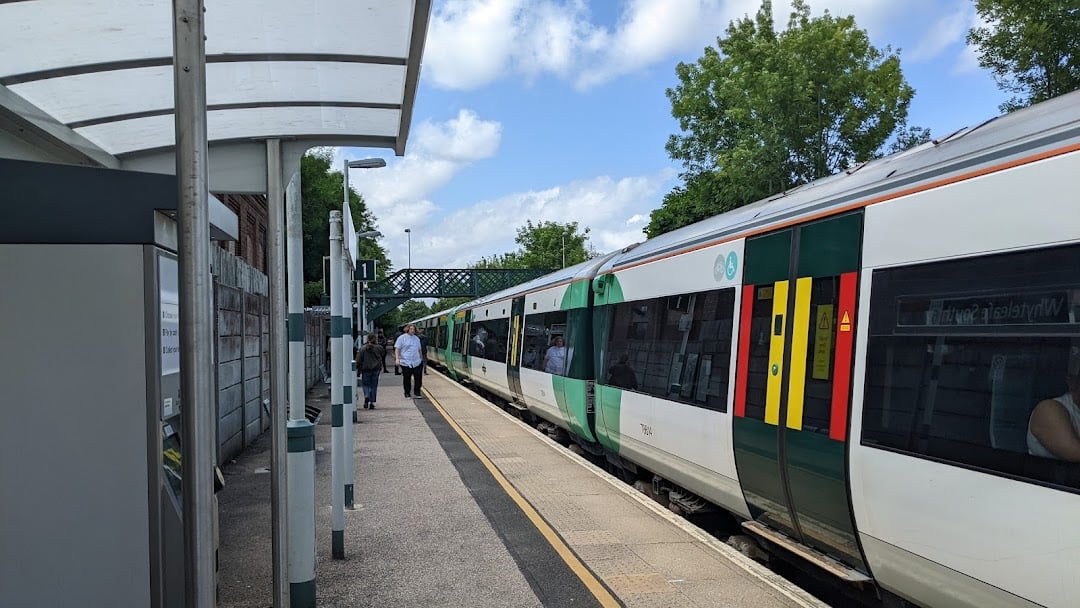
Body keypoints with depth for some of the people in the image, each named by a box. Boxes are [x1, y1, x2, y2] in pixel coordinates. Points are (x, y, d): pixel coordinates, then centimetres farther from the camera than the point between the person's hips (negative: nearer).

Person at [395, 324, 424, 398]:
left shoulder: (417, 338, 15)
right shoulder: (402, 338, 0)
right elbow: (397, 349, -3)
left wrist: (421, 358, 26)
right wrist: (397, 359, -13)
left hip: (416, 362, 4)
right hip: (406, 362, -4)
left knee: (418, 378, -2)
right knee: (407, 379, 4)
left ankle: (417, 393, 7)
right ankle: (407, 394, 16)